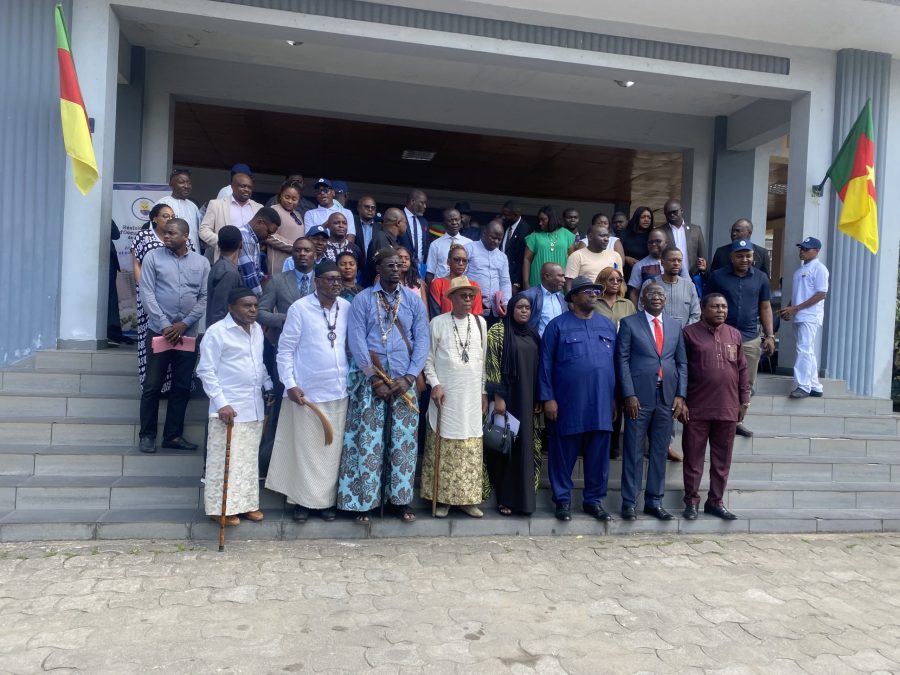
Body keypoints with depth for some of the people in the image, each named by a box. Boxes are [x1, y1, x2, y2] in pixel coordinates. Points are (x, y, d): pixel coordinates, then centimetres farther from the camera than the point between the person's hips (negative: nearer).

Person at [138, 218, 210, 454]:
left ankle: (173, 435, 18)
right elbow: (147, 294, -5)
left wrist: (184, 324, -8)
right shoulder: (153, 257, 1)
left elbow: (204, 298, 2)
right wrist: (165, 326, -12)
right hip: (159, 331, -2)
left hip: (188, 333, 2)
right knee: (152, 386, 3)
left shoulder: (201, 263, 6)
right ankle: (147, 435, 15)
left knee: (182, 387, 7)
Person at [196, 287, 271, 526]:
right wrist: (221, 403, -17)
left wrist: (268, 387, 13)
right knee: (224, 460, 0)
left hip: (254, 407, 7)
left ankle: (247, 502, 26)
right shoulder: (216, 332, -11)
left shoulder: (257, 329, 10)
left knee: (249, 458, 14)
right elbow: (206, 371, -12)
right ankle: (221, 508, 12)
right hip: (229, 409, -7)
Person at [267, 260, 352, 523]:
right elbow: (285, 350, -6)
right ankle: (301, 500, 20)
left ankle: (327, 500, 24)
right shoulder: (299, 308, -8)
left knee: (332, 449, 11)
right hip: (307, 392, -3)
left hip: (338, 391, 4)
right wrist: (290, 385, -11)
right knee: (305, 449, 6)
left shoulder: (347, 308, 3)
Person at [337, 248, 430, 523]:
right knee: (368, 442, 0)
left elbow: (422, 340, 3)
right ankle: (363, 502, 10)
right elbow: (356, 340, -5)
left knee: (403, 442, 5)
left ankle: (401, 500, 16)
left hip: (404, 381, 2)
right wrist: (375, 378, -11)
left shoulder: (413, 300, 7)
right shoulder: (362, 299, 2)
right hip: (371, 380, -2)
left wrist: (409, 377, -8)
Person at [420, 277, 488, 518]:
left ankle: (467, 498, 14)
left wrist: (484, 391, 11)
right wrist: (434, 384, -11)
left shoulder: (480, 323, 8)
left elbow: (484, 359, 12)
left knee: (470, 450, 5)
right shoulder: (438, 322, -1)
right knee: (443, 448, 1)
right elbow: (428, 357, 0)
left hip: (472, 396, 3)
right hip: (446, 396, -3)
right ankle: (442, 498, 11)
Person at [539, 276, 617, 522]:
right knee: (564, 453, 5)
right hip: (568, 403, -4)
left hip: (601, 403, 4)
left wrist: (614, 399, 10)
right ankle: (563, 499, 17)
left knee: (599, 454, 8)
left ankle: (594, 499, 21)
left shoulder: (608, 325, 12)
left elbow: (615, 362, 14)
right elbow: (546, 363, -3)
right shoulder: (558, 325, -1)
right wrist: (548, 398, -9)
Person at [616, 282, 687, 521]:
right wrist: (629, 394, -12)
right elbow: (622, 360, -4)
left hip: (667, 396, 4)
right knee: (634, 451, 2)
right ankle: (629, 501, 10)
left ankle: (654, 501, 19)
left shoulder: (675, 326, 13)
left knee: (660, 451, 9)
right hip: (639, 396, -4)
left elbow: (682, 363, 12)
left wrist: (680, 394, 2)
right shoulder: (629, 323, 1)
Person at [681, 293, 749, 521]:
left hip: (728, 409, 4)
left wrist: (744, 400, 10)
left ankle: (715, 501, 21)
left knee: (722, 459, 10)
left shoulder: (734, 335, 11)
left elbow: (742, 369, 14)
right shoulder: (690, 333, -2)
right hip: (697, 409, -4)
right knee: (693, 457, 4)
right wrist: (680, 401, -7)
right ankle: (691, 501, 15)